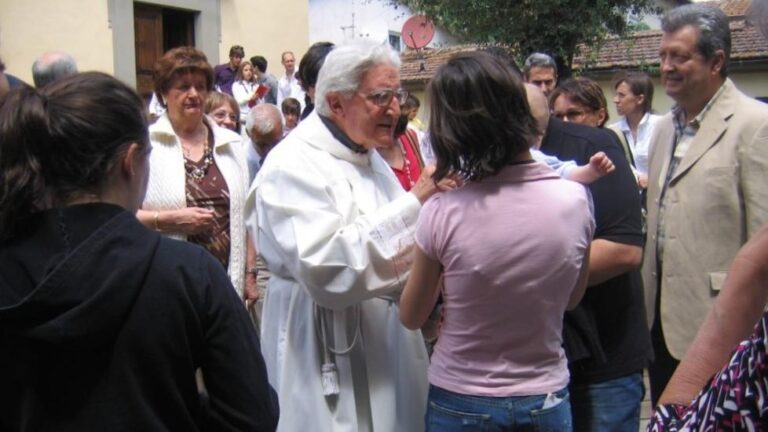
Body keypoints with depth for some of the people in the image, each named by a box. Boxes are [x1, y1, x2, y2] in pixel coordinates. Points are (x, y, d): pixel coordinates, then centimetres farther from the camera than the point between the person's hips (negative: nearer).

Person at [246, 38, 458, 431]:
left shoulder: (371, 160, 12)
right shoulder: (293, 165, -15)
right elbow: (327, 269, -28)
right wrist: (415, 202, -28)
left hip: (385, 351, 8)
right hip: (330, 364, -8)